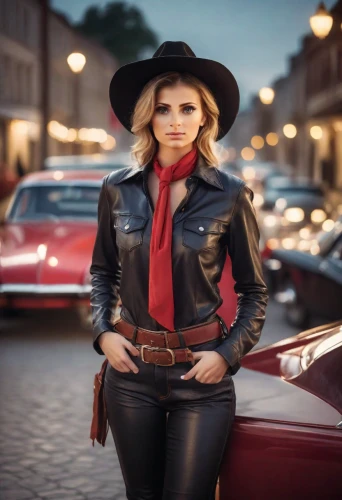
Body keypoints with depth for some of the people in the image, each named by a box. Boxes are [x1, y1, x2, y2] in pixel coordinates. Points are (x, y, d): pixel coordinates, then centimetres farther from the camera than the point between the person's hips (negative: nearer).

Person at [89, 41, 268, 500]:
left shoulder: (230, 195, -6)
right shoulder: (118, 189, 1)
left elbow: (254, 291, 2)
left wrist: (228, 354, -9)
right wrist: (103, 332, 0)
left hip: (202, 375, -2)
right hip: (131, 367, 3)